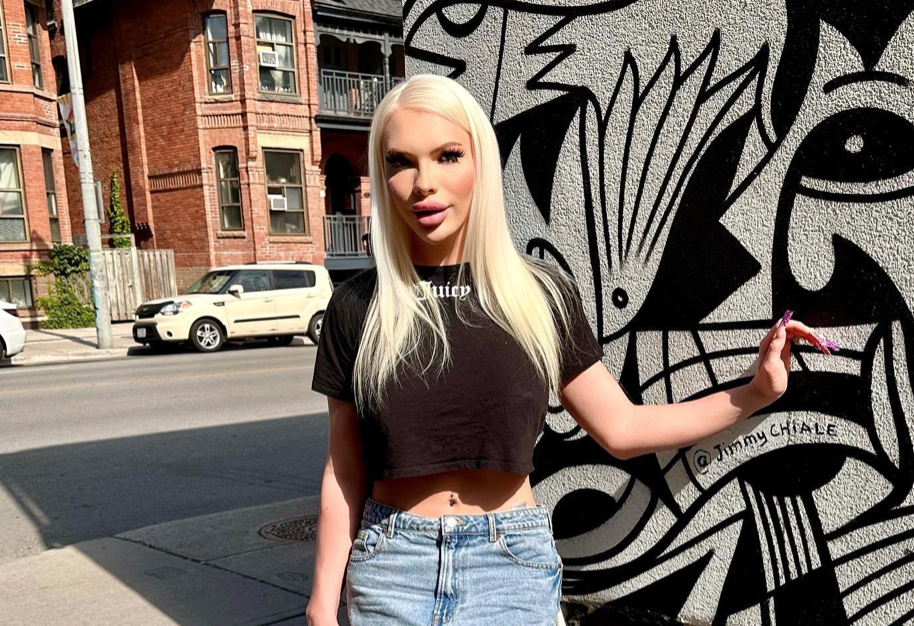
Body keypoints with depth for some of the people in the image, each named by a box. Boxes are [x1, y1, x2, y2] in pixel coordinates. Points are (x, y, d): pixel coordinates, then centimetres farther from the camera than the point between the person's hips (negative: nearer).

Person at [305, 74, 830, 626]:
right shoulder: (357, 306, -5)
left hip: (512, 566, 0)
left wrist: (755, 393, -4)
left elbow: (622, 428, 1)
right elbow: (346, 472, 0)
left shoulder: (543, 294, -4)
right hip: (389, 567, 1)